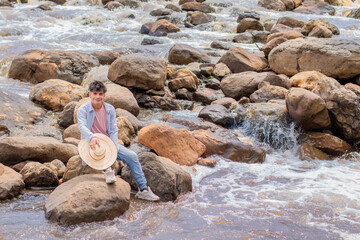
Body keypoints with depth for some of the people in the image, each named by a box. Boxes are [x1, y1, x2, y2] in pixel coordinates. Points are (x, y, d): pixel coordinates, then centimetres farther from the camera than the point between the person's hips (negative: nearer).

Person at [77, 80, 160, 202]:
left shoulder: (110, 109, 5)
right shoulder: (83, 110, -7)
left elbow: (114, 130, 2)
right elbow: (82, 126, -25)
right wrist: (91, 137, -47)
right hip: (91, 144, -3)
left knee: (132, 156, -11)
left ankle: (143, 189, -8)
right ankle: (107, 170, -48)